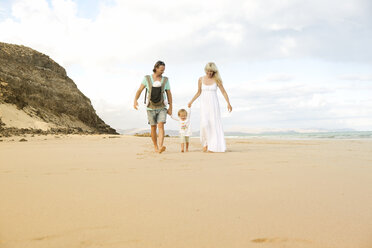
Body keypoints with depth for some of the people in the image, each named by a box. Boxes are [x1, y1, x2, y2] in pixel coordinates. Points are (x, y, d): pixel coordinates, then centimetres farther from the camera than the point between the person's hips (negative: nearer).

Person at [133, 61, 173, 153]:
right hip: (151, 108, 0)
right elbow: (139, 90, -10)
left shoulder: (165, 80, -1)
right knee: (153, 128, 5)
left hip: (162, 108, 0)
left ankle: (161, 147, -30)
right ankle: (156, 147, 23)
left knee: (161, 126, -18)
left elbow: (169, 94, 4)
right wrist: (135, 100, -28)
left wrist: (170, 108, 4)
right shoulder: (147, 78, -5)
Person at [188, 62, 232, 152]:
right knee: (205, 124, -14)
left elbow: (223, 92, -2)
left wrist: (228, 103, -14)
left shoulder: (216, 80, -1)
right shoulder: (201, 79, 5)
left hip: (214, 104, -1)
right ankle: (206, 142, 8)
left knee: (214, 124, -5)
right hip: (204, 104, 1)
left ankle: (213, 147, 0)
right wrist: (191, 101, 8)